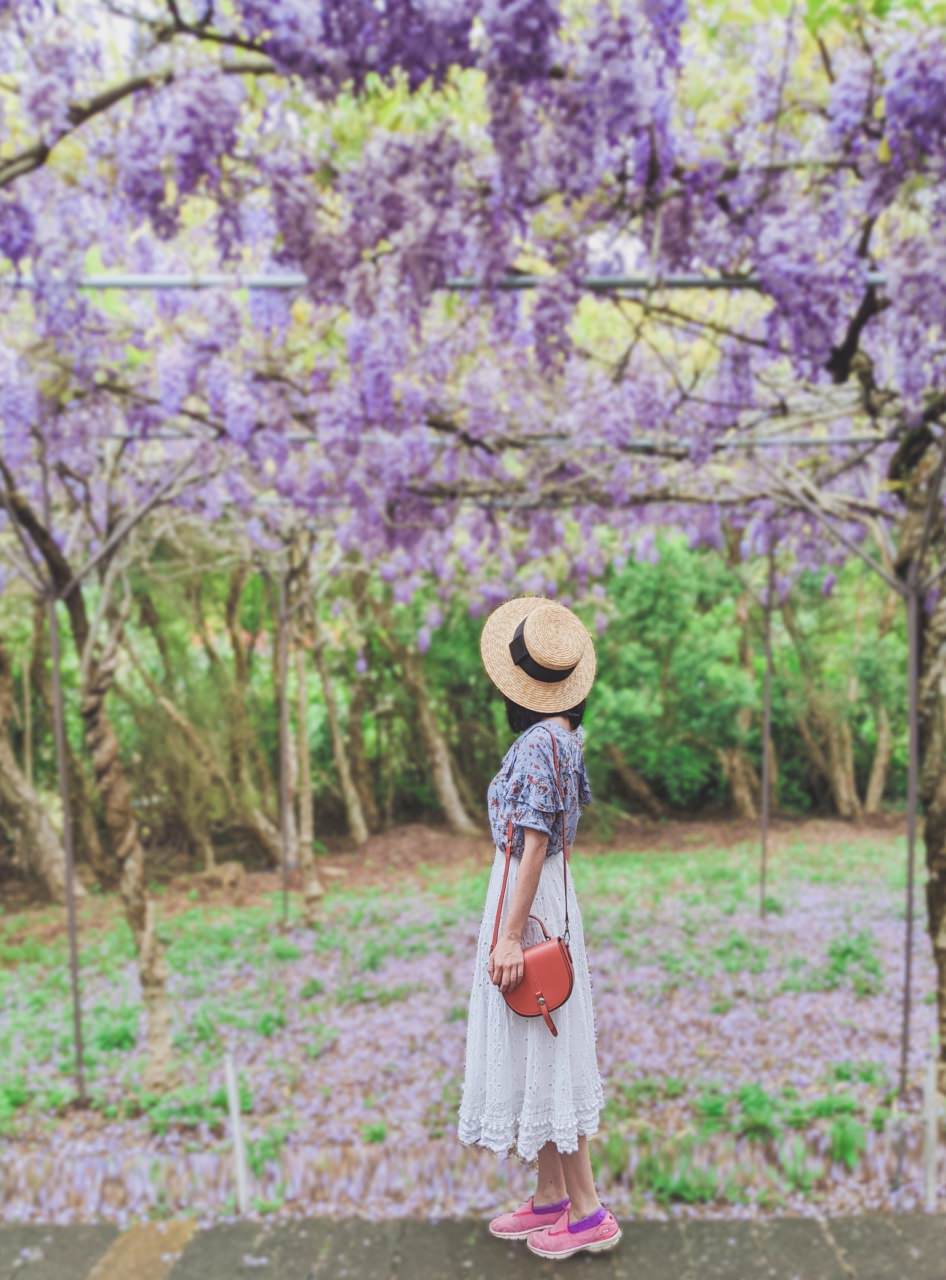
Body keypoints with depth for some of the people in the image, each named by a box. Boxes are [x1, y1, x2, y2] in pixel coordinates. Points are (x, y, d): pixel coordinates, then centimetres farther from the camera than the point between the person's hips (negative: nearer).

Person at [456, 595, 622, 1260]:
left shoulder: (537, 743, -20)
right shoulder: (565, 736, 7)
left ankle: (589, 1211, 13)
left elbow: (535, 845, -21)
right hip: (539, 895, 10)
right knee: (533, 1052, 16)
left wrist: (509, 935, -21)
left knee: (541, 1053, 1)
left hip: (529, 900, -10)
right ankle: (551, 1198, 28)